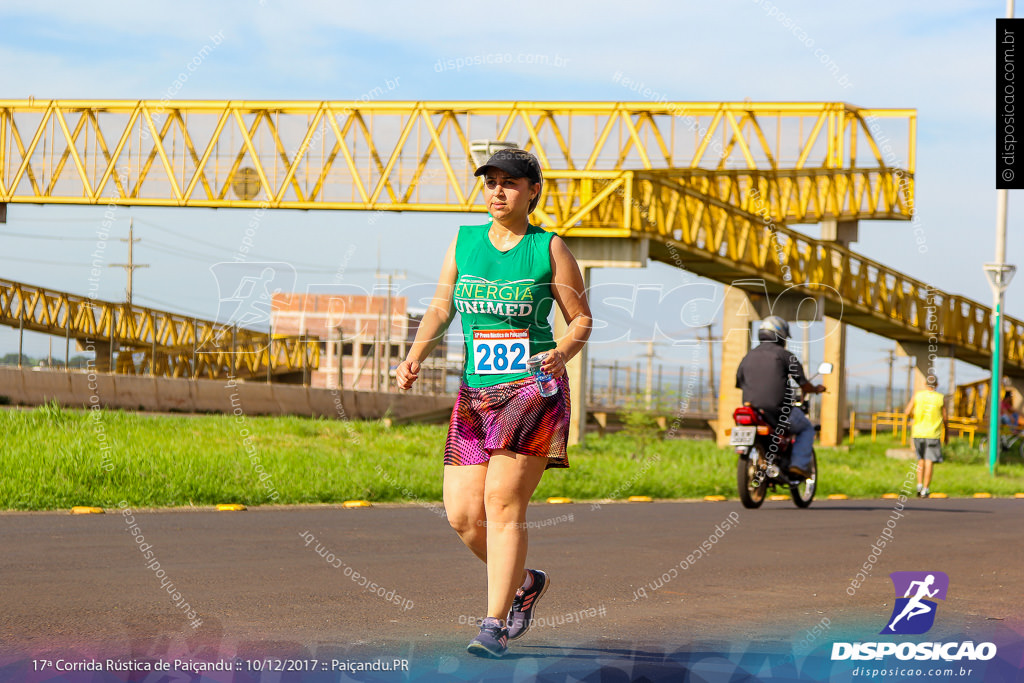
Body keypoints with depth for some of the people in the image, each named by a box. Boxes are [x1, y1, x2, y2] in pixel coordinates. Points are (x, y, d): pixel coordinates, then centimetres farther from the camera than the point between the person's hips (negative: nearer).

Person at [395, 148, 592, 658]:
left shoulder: (550, 248, 0)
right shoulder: (463, 242, 11)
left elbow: (582, 319, 3)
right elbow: (440, 310, 13)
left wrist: (563, 353, -17)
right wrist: (415, 357, -4)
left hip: (533, 388, -5)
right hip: (476, 391, 5)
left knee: (503, 502, -14)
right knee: (462, 512, -2)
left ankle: (494, 625, -8)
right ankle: (524, 582, 25)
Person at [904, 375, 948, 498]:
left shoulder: (917, 396, 0)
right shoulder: (941, 398, -3)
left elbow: (907, 413, -4)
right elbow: (945, 418, 2)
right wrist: (946, 433, 16)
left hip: (918, 433, 2)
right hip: (933, 434, -2)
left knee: (921, 460, 18)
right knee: (929, 462, -1)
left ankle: (919, 485, 7)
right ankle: (925, 490, -4)